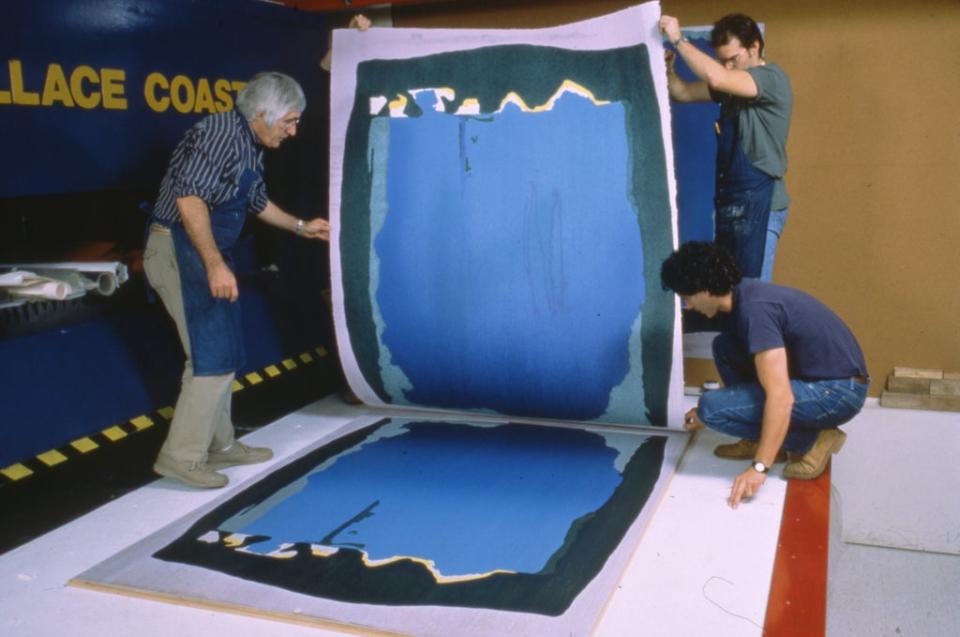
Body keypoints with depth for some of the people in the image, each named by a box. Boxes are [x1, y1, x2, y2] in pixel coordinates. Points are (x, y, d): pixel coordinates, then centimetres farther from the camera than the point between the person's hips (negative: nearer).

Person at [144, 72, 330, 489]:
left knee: (220, 355, 15)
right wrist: (215, 264, -31)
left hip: (202, 253, 10)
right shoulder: (220, 133, -17)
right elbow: (190, 198, -27)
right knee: (213, 356, -9)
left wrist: (300, 227, 35)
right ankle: (181, 456, 0)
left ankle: (219, 446, 27)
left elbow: (257, 202, 29)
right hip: (179, 250, -10)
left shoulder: (250, 149, 12)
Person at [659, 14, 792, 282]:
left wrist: (679, 40, -19)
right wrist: (668, 69, -6)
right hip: (729, 200, 8)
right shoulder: (732, 85, 14)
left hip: (759, 201, -8)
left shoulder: (773, 78, -11)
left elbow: (716, 78, -27)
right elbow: (683, 93, 14)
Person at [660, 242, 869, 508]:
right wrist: (707, 410, 29)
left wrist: (759, 467, -30)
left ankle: (812, 440, -3)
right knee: (725, 347, 7)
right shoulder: (743, 294, 5)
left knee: (713, 408, -16)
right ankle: (764, 440, 12)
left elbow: (780, 398, -31)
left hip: (837, 391, -9)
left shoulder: (755, 309, -24)